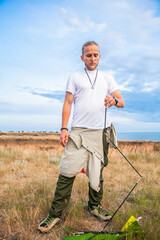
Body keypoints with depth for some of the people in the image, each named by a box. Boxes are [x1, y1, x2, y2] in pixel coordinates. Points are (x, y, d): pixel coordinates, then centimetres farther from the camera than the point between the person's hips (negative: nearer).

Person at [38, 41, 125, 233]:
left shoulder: (107, 78, 17)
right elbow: (68, 103, 5)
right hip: (78, 131, -2)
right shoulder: (75, 77, 12)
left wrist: (114, 100, -15)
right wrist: (63, 128, -6)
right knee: (67, 172, -6)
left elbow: (122, 102, 10)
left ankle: (94, 206, 29)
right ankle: (55, 213, 6)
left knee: (97, 172, 11)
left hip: (100, 132, 3)